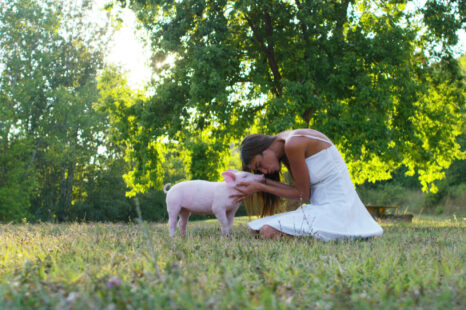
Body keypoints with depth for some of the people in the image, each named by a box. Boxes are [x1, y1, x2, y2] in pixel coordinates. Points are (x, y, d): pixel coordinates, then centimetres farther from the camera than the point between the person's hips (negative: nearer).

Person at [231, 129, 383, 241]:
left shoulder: (293, 144, -17)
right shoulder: (285, 146, 11)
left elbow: (303, 195, -10)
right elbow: (302, 189, 6)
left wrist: (259, 187, -5)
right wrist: (262, 183, 2)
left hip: (336, 208, -10)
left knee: (268, 232, -23)